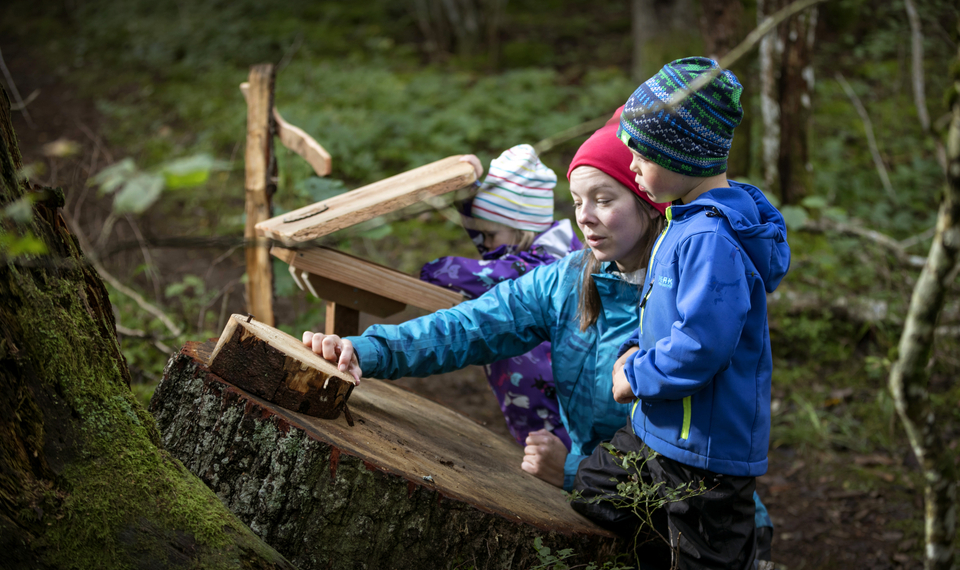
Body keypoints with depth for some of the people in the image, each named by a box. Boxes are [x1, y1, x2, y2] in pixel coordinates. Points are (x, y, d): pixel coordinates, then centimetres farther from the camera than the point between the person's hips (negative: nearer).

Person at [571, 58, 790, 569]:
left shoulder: (711, 240, -27)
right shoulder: (685, 221, 6)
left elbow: (702, 341, -31)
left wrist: (636, 376, -17)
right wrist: (636, 350, 1)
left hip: (705, 447, -10)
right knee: (592, 489, 23)